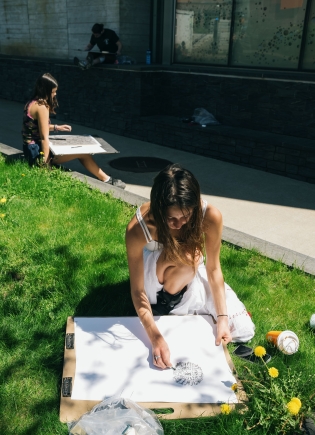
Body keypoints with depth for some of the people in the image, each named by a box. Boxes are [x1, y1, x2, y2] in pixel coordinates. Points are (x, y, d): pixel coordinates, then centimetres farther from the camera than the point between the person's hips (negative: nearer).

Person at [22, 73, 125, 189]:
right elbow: (44, 138, -22)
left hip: (31, 149, 10)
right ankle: (106, 179, 12)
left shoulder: (32, 103, 8)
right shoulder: (41, 107, -21)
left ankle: (105, 178, 13)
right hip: (37, 152, -10)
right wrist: (46, 163, -21)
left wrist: (56, 127, 18)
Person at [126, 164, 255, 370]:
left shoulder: (210, 216, -31)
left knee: (243, 330, -5)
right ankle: (166, 299, -7)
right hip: (153, 269, -3)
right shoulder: (138, 228, -35)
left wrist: (222, 317, -24)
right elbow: (138, 291, -28)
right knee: (184, 256, -39)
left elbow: (213, 268, -18)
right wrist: (155, 337, -37)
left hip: (191, 274, 3)